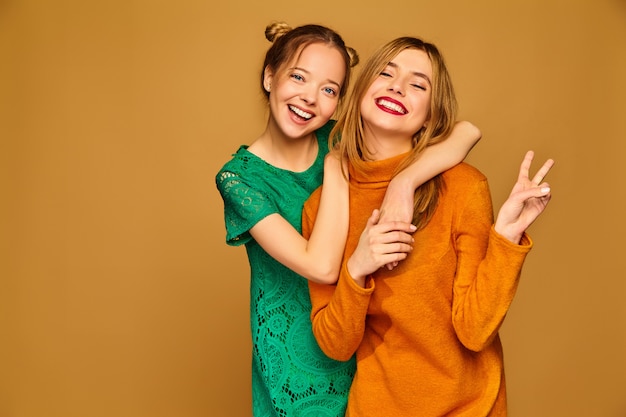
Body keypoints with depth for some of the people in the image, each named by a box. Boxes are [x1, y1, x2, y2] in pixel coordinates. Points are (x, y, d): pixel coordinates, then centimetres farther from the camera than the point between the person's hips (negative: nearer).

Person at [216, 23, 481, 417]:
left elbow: (467, 131, -19)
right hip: (297, 360, -3)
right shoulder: (240, 176, -15)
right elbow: (322, 266, -28)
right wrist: (335, 167, -22)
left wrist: (404, 182, -35)